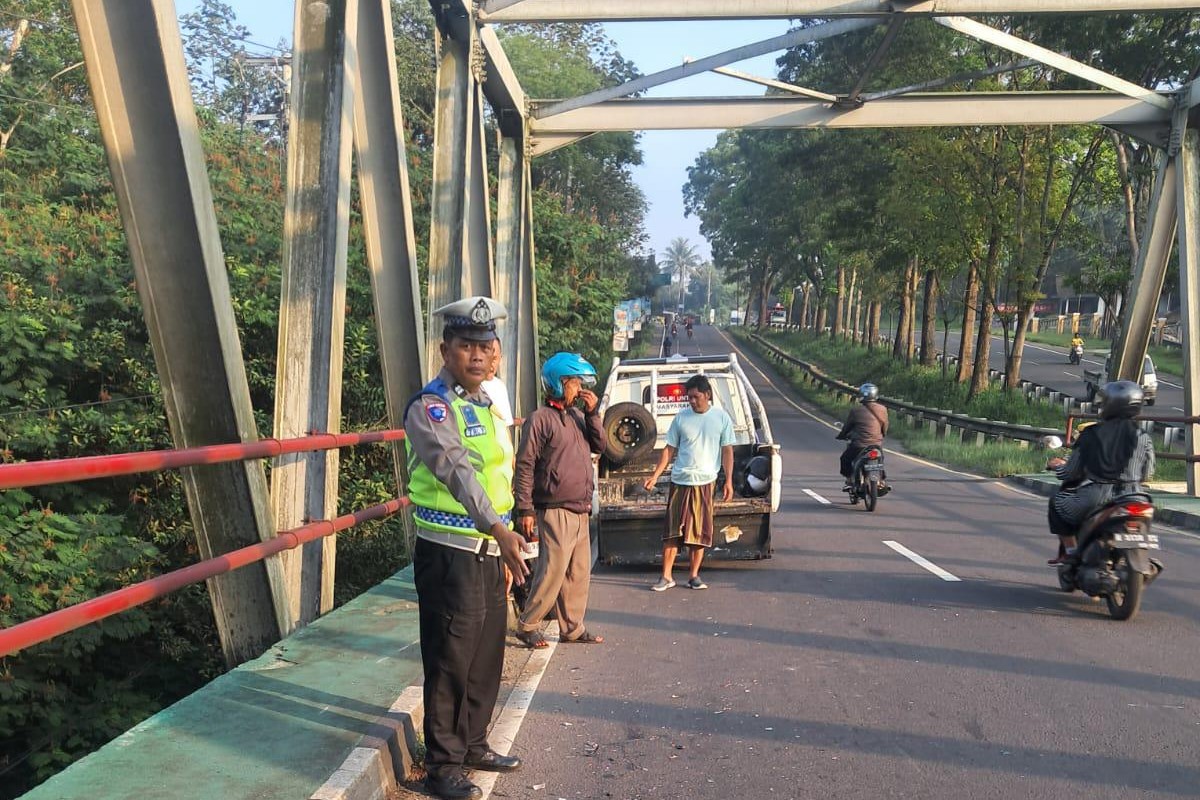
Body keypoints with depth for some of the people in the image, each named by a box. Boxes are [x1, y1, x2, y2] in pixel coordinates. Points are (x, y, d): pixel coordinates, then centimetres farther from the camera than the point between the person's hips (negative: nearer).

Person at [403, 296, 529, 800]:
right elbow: (455, 469, -31)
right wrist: (498, 528, -45)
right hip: (450, 556, -8)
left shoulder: (486, 404, 12)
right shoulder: (429, 407, -14)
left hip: (490, 552, 8)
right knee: (451, 664, 3)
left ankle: (473, 745, 35)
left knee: (486, 658, 17)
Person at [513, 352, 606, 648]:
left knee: (579, 572, 12)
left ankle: (572, 627, 23)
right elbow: (525, 465, -12)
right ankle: (527, 626, 9)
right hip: (555, 511, -8)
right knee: (553, 571, -6)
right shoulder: (540, 418, -10)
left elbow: (599, 446, 10)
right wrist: (525, 510, -16)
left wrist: (592, 413, -2)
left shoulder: (578, 416, 14)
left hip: (580, 512, 8)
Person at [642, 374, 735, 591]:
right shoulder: (681, 418, 2)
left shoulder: (722, 418, 1)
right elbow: (670, 449, 6)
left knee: (700, 531, 6)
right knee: (672, 530, 1)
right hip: (680, 481, 0)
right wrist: (655, 475, -1)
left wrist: (729, 482, -3)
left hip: (705, 482, 0)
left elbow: (727, 451, 3)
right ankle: (666, 576, 8)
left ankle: (694, 576, 18)